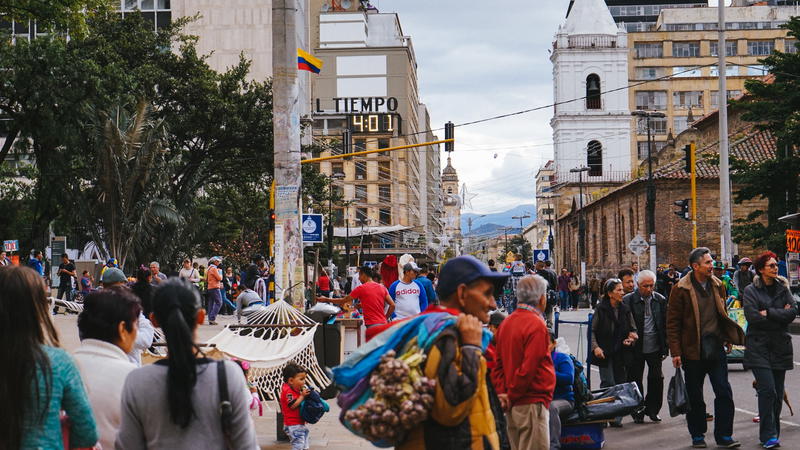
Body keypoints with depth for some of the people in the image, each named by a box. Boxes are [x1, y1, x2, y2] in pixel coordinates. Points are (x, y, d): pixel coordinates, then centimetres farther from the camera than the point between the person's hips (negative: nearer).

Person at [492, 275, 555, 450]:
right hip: (532, 403, -8)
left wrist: (502, 392, 4)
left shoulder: (506, 323, 10)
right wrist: (512, 396, -9)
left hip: (514, 404, 9)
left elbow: (498, 363, 10)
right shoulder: (536, 325, -15)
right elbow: (528, 368, -19)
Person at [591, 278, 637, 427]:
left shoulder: (625, 309, 7)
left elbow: (632, 329, 16)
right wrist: (595, 347, -14)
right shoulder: (601, 309, -5)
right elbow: (592, 330, -2)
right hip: (605, 352, -4)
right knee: (608, 383, -9)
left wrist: (632, 337, -5)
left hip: (621, 352, 4)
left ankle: (616, 417, 8)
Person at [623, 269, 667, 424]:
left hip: (655, 347, 2)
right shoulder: (628, 300, -6)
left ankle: (652, 409, 19)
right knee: (635, 380, 6)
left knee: (656, 379, 4)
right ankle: (638, 411, 18)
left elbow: (665, 325, 6)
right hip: (636, 348, -2)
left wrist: (665, 348, 4)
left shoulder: (660, 300, 3)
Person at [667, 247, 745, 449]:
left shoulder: (717, 285, 8)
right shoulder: (681, 290, -8)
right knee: (694, 396, 6)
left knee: (724, 392, -1)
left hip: (716, 348, 4)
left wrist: (727, 338, 13)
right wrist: (675, 352, -10)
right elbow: (672, 323, -6)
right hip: (693, 350, -4)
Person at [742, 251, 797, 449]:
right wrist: (780, 315, -7)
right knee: (767, 390, -14)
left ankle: (772, 433, 15)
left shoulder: (783, 288, 12)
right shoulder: (751, 290, 0)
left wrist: (768, 313, -11)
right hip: (758, 347, -4)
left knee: (778, 392, 4)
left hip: (780, 346, 4)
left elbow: (793, 312, -2)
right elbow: (752, 316, -13)